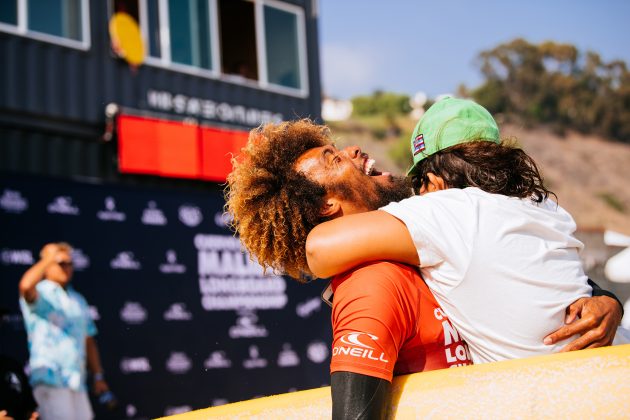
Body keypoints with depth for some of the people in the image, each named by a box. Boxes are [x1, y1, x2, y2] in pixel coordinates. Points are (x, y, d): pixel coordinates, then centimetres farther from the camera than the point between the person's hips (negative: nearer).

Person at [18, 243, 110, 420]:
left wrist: (98, 377, 12)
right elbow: (25, 286, -28)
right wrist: (48, 259, -16)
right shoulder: (39, 294, -1)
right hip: (50, 377, -7)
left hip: (77, 381, 7)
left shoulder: (78, 299, 19)